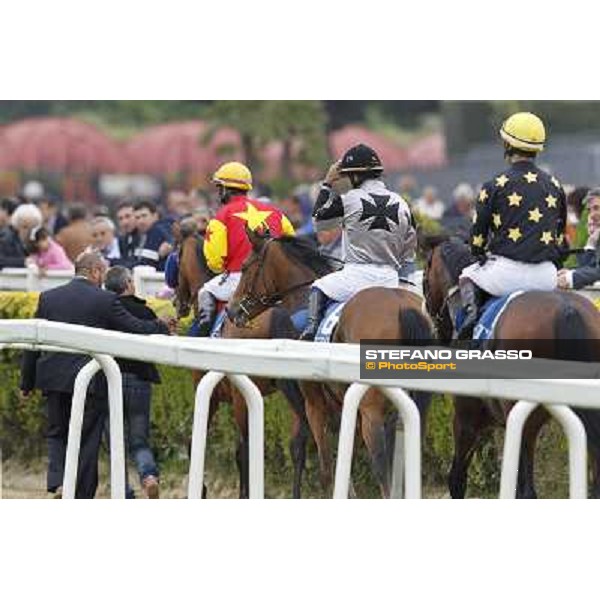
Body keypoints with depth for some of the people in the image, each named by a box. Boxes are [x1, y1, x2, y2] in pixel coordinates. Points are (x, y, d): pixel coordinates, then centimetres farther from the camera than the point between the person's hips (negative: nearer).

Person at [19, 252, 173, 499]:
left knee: (57, 434, 16)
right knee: (87, 441, 7)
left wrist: (27, 383, 14)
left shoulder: (48, 298, 5)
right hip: (91, 382, -3)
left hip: (54, 381, 3)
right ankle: (82, 499, 10)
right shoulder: (105, 300, -8)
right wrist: (161, 327, 18)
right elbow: (136, 328, -3)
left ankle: (57, 483, -7)